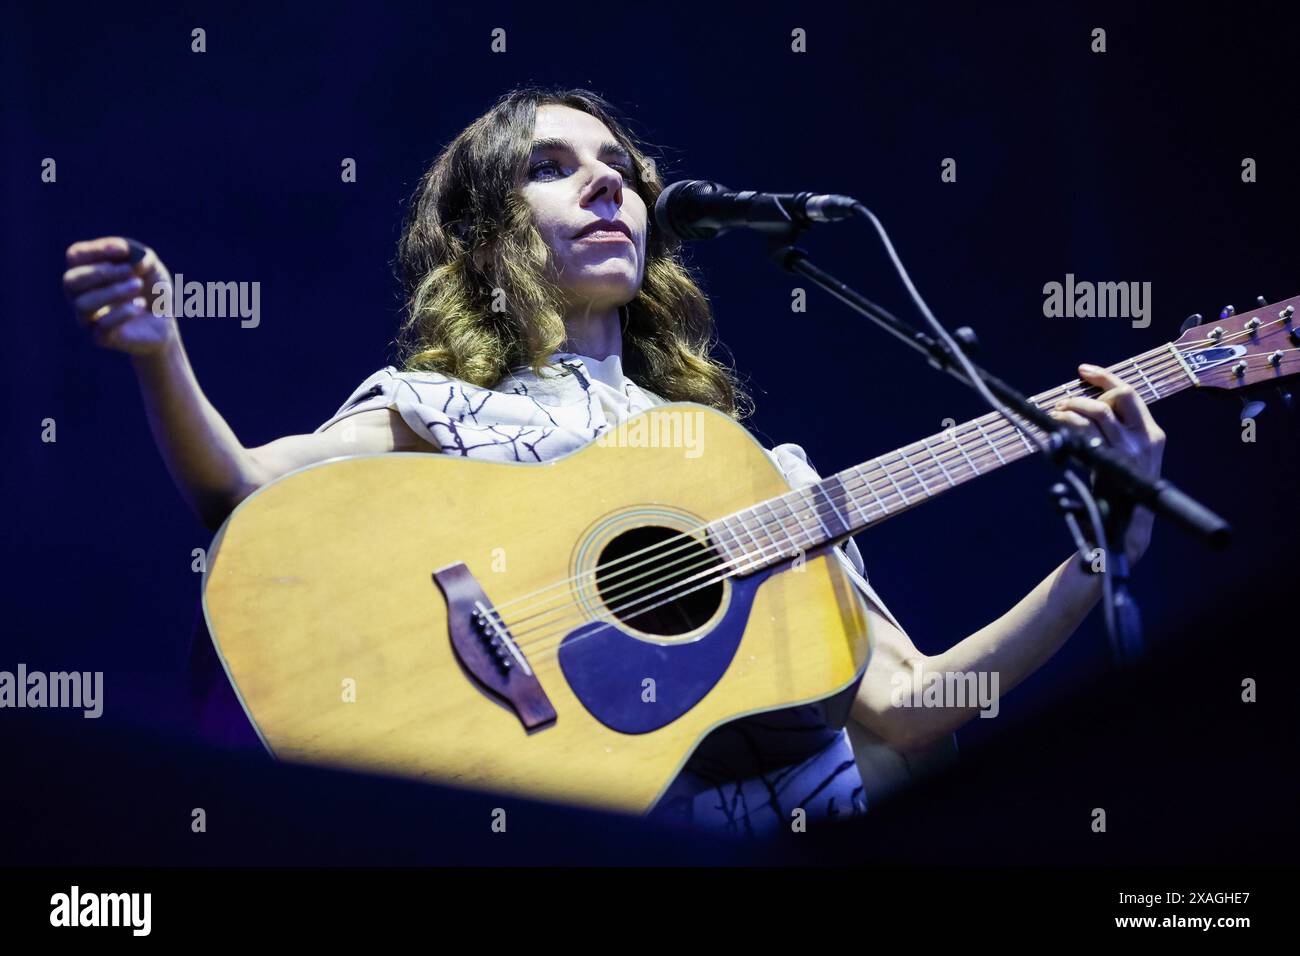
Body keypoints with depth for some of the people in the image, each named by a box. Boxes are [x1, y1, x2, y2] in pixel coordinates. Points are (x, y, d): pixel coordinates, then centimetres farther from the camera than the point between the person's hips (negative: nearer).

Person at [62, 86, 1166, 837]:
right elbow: (246, 492, -6)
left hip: (818, 808, 5)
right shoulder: (435, 409, 13)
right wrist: (158, 355, -25)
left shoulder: (757, 462, 23)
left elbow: (902, 710, 15)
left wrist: (1100, 555, 5)